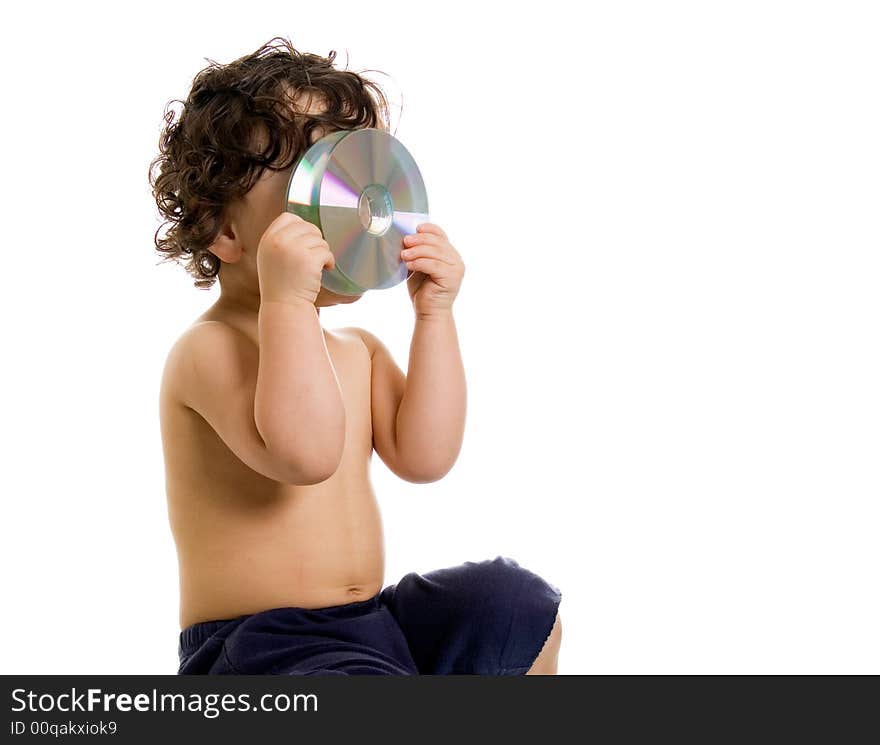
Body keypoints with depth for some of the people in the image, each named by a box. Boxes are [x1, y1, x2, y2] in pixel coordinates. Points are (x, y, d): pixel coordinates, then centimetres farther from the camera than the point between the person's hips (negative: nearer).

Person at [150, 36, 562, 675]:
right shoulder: (208, 349, -14)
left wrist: (434, 315, -1)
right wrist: (287, 300, -30)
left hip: (372, 623, 8)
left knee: (518, 603, 2)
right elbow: (304, 453, -30)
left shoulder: (358, 351, 12)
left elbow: (422, 457, 0)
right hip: (258, 646, -8)